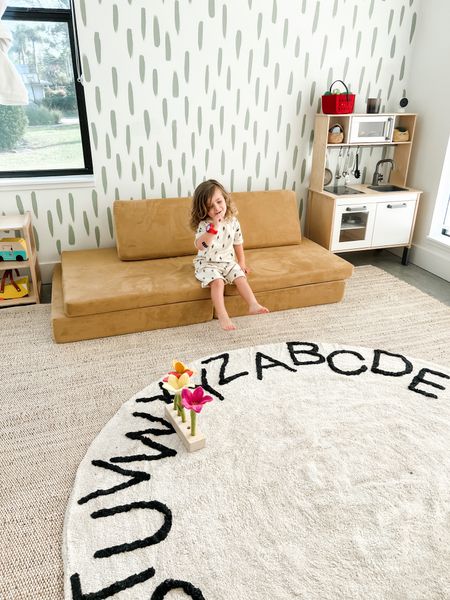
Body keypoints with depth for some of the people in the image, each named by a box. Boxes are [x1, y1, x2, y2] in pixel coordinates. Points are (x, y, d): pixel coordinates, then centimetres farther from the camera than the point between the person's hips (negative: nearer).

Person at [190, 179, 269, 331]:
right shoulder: (204, 225, -18)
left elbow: (238, 243, 11)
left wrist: (241, 262, 12)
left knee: (241, 277, -17)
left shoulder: (233, 221, -3)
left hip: (228, 261, 5)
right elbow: (200, 246, -36)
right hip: (207, 263, -4)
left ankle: (253, 305, -15)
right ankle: (222, 316, -31)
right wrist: (213, 227, -41)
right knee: (217, 282, -27)